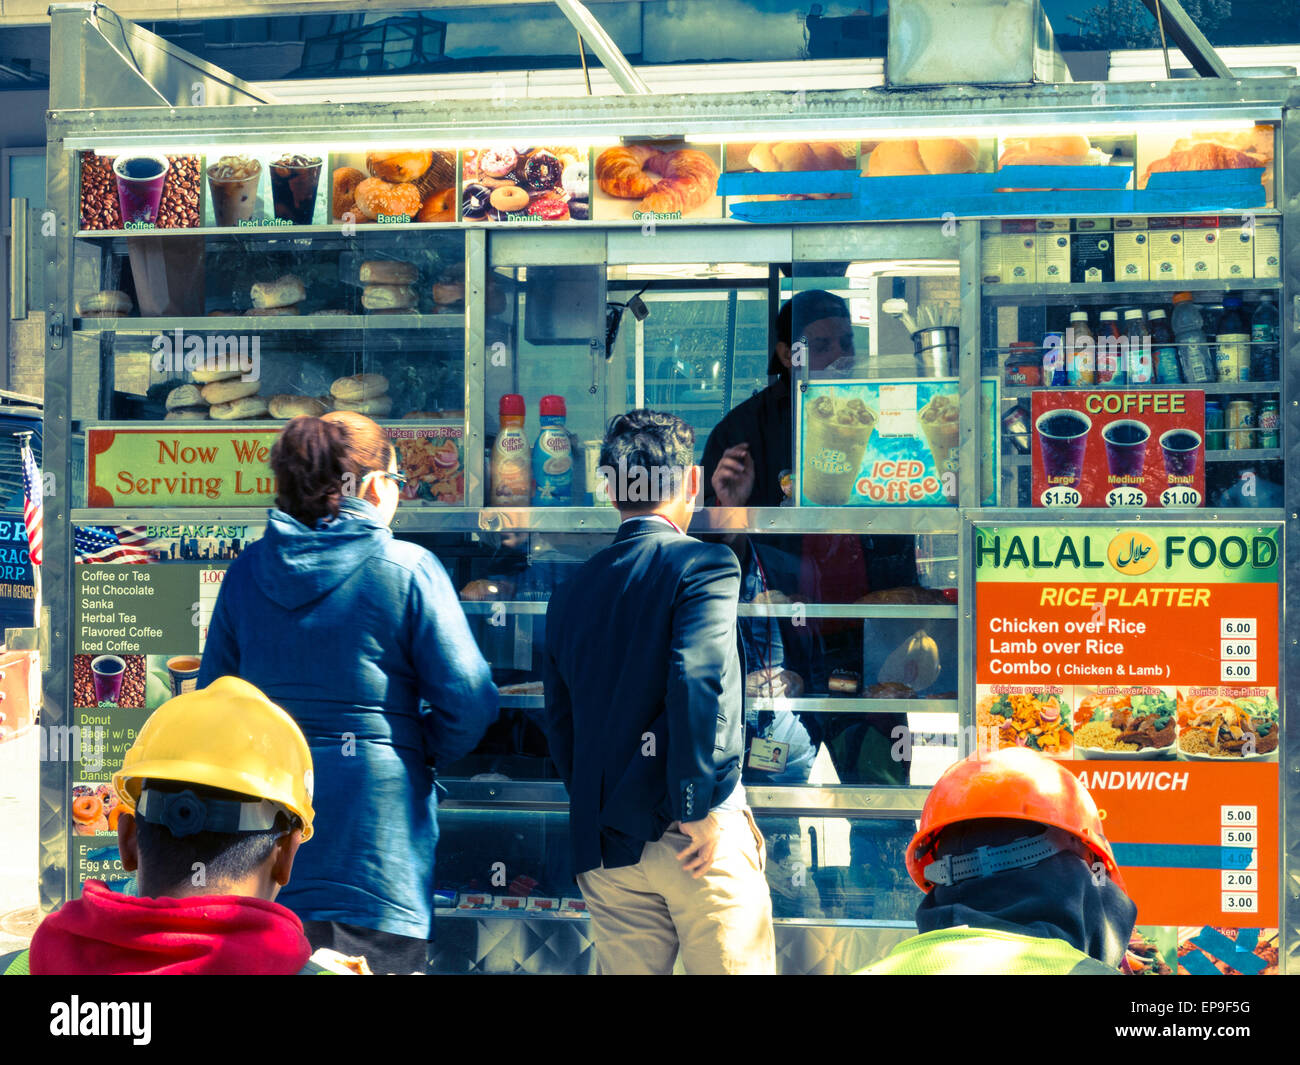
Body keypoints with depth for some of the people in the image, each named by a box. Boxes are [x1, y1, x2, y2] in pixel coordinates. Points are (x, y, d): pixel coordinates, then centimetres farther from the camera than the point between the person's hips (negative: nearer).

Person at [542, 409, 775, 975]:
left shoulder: (571, 592, 12)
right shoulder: (705, 564, -5)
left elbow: (559, 722, 14)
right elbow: (698, 680, -19)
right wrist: (702, 810, -15)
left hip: (604, 847, 6)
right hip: (694, 839, -6)